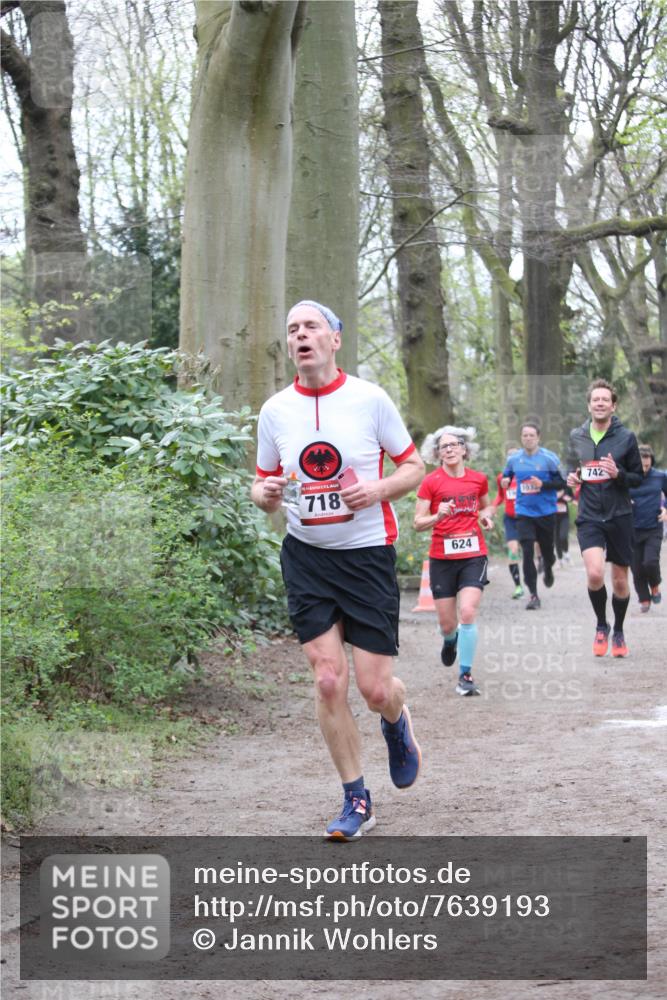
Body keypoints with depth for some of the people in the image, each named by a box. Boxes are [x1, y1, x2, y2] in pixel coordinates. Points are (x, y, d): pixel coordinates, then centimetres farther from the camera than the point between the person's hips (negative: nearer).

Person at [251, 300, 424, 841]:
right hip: (306, 556, 2)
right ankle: (356, 800, 9)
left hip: (368, 553, -2)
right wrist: (264, 494, -10)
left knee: (375, 688, -4)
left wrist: (379, 489, -18)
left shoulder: (370, 398, -5)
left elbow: (414, 466, 2)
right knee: (329, 680, -6)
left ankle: (397, 722, 35)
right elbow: (264, 481, 14)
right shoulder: (275, 410, 3)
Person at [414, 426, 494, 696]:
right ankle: (450, 640, 43)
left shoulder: (478, 479, 5)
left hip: (473, 556, 1)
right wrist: (438, 516, -22)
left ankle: (465, 675, -7)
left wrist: (487, 515, 3)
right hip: (442, 558, -1)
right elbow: (418, 523, -3)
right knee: (447, 623, 4)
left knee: (468, 612, -18)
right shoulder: (431, 482, -3)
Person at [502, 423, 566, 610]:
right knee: (527, 553, -12)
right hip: (524, 512, 1)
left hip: (546, 512, -1)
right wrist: (505, 480, -5)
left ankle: (548, 571, 50)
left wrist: (543, 484, -21)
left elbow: (562, 482, -6)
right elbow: (506, 476, 19)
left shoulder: (549, 458, -8)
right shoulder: (513, 459, 2)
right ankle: (533, 595, -8)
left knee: (547, 551, 12)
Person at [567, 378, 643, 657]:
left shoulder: (626, 437, -4)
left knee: (620, 581, 8)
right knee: (594, 573, -20)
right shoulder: (577, 436, 4)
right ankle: (601, 625, 4)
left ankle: (618, 632, 30)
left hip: (619, 517, 0)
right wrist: (571, 477, -2)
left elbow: (639, 477, 1)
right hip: (589, 517, 1)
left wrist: (618, 474, -19)